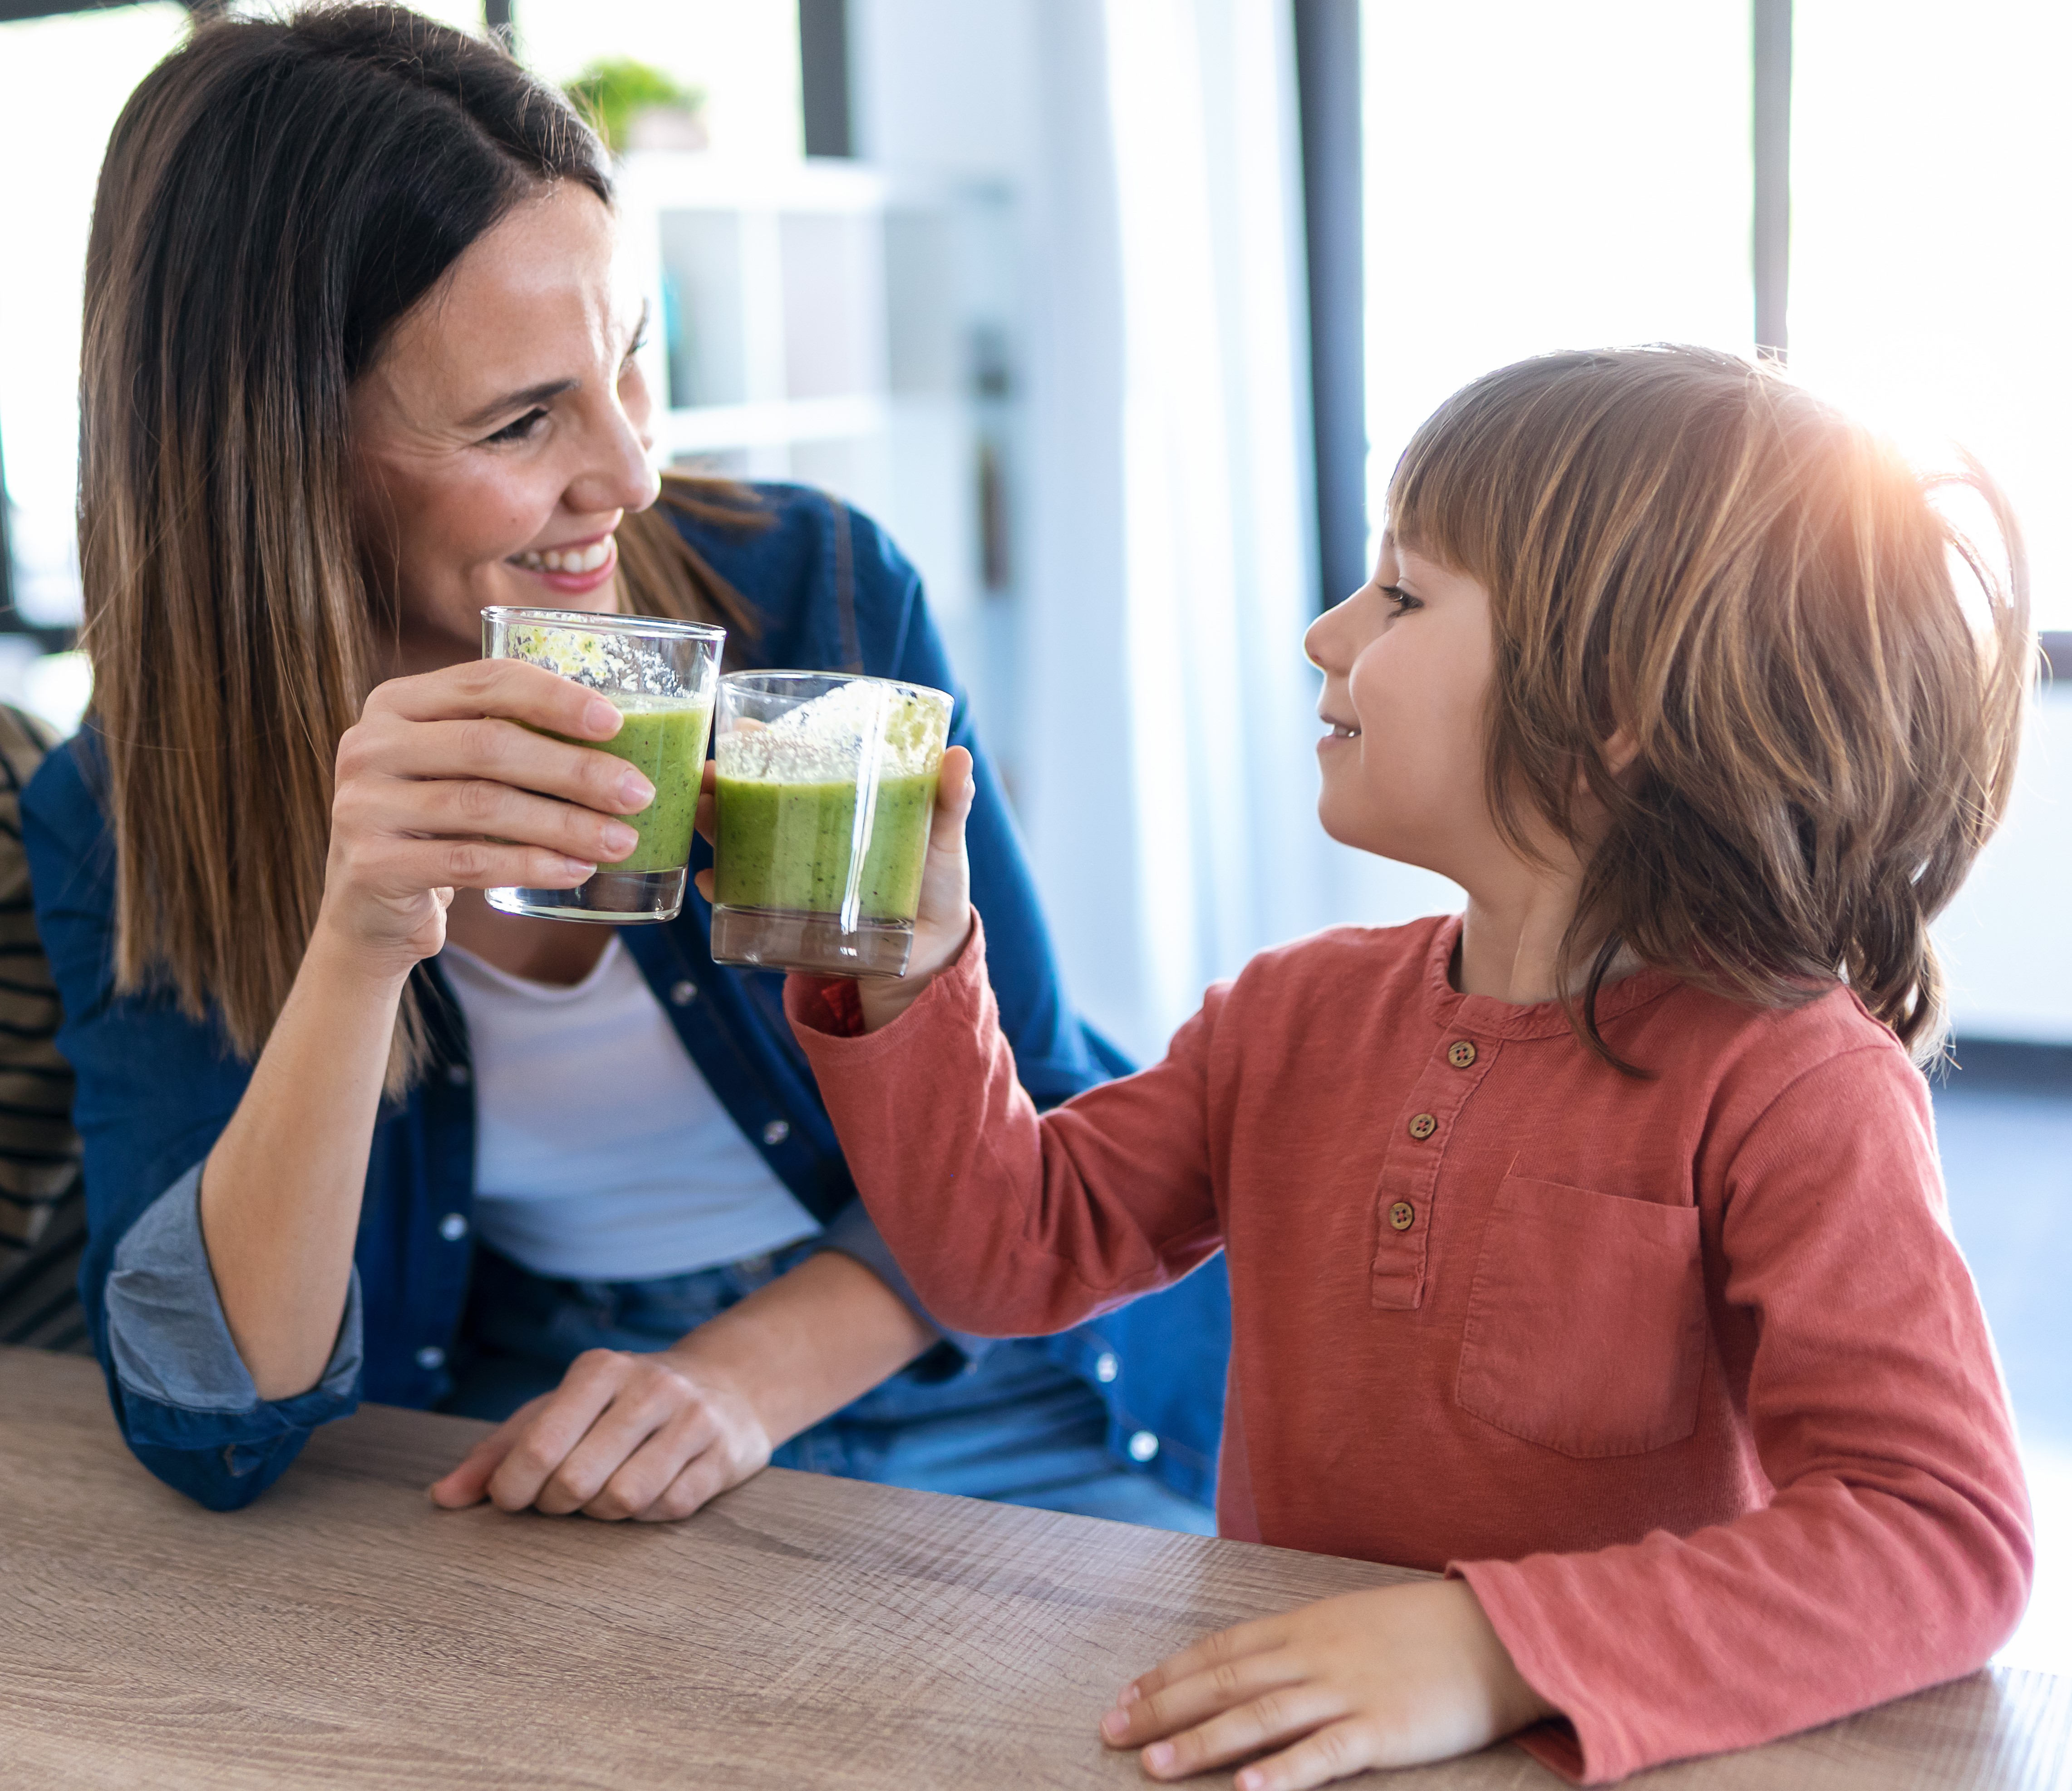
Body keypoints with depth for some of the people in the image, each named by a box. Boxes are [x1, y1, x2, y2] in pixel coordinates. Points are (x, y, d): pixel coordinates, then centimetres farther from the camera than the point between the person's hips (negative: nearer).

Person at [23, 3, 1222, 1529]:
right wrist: (359, 947, -31)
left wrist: (747, 1373, -20)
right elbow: (216, 1421, -17)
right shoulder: (129, 820, -9)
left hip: (977, 1409, 0)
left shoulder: (821, 595, -9)